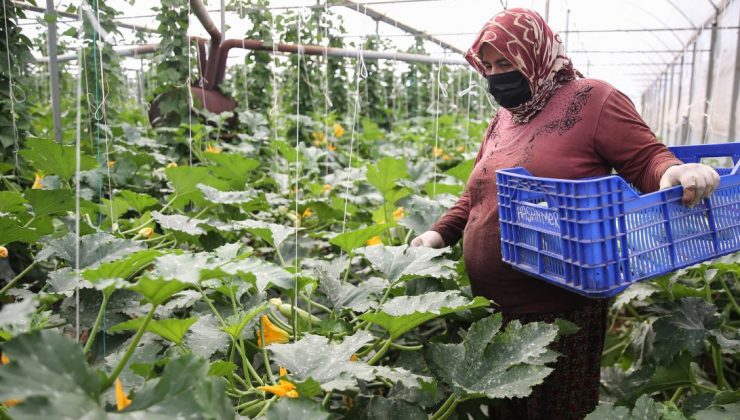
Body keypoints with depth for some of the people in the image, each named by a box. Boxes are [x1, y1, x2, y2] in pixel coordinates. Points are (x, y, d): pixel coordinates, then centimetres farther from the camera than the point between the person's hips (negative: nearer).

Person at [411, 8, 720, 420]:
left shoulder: (592, 100, -7)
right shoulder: (502, 119, 14)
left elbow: (647, 159, -8)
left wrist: (673, 172, -30)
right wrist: (441, 234, 10)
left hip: (560, 309, -6)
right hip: (490, 306, 7)